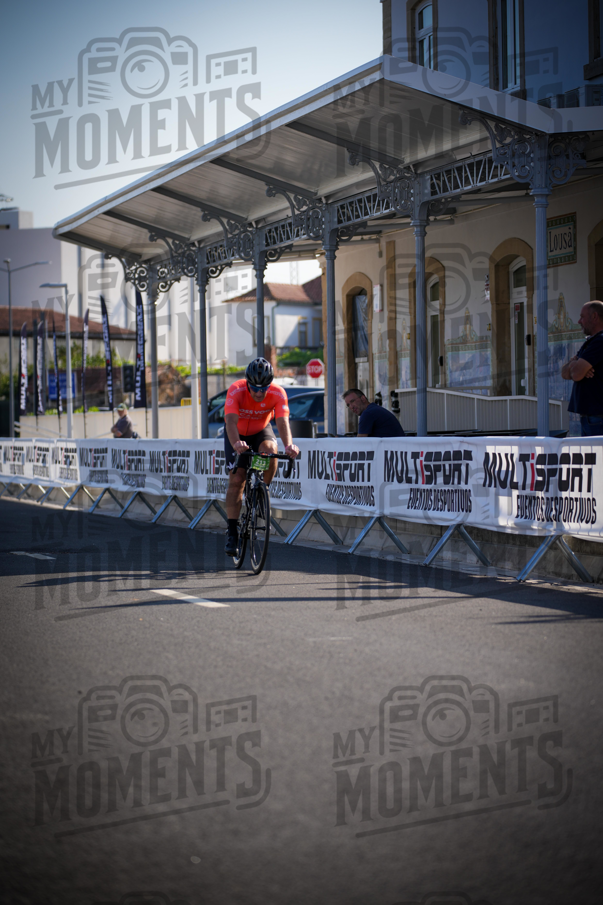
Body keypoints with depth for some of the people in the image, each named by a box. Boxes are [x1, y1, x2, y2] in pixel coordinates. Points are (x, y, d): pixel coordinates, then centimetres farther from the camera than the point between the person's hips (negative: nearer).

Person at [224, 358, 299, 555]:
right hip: (238, 433, -1)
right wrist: (236, 443, -64)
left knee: (270, 449, -33)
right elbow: (231, 421, -44)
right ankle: (232, 533, -5)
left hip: (261, 430, 1)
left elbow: (283, 422, -38)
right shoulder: (235, 391, -32)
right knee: (236, 480, -11)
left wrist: (289, 445, -58)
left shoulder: (278, 393, -28)